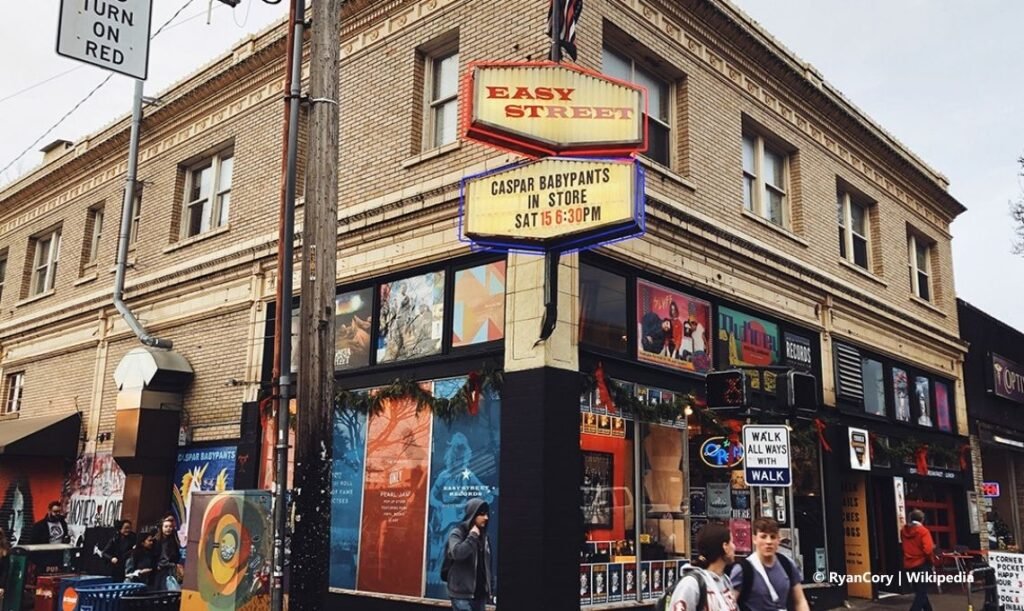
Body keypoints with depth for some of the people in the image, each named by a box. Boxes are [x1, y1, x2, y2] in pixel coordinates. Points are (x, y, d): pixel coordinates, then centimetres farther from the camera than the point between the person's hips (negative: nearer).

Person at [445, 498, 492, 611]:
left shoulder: (483, 535, 11)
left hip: (480, 593, 7)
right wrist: (472, 536, -18)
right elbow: (457, 553, -29)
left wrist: (489, 588, 14)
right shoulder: (457, 533, -8)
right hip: (462, 593, -7)